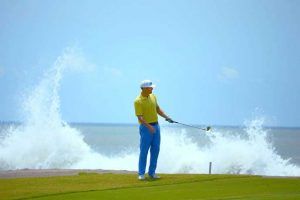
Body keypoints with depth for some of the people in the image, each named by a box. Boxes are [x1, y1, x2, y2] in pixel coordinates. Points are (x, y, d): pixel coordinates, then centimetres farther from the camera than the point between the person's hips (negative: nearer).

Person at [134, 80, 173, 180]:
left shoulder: (152, 96, 7)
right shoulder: (138, 101, -16)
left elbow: (157, 109, 19)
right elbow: (140, 117, -20)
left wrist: (166, 117, 5)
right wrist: (149, 127, -31)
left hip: (156, 126, 7)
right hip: (146, 128, -7)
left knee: (155, 150, 6)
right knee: (144, 151, -3)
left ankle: (152, 172, 13)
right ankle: (141, 173, 4)